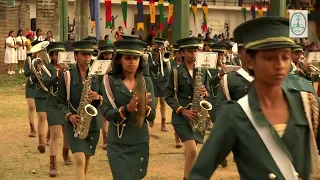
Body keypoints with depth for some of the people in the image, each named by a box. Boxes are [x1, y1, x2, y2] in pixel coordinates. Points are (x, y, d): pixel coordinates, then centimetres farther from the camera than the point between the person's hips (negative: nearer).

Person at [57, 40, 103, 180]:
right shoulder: (67, 76, -5)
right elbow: (60, 101, -1)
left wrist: (98, 98, -16)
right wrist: (69, 115, -18)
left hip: (93, 122, 4)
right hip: (74, 123, -4)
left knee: (87, 159, 16)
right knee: (80, 160, -16)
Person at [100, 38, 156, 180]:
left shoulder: (146, 81, 1)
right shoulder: (110, 81, -6)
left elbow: (152, 116, -4)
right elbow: (107, 113, -13)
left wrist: (145, 107, -26)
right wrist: (127, 108, -30)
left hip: (140, 143, 3)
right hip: (118, 144, -3)